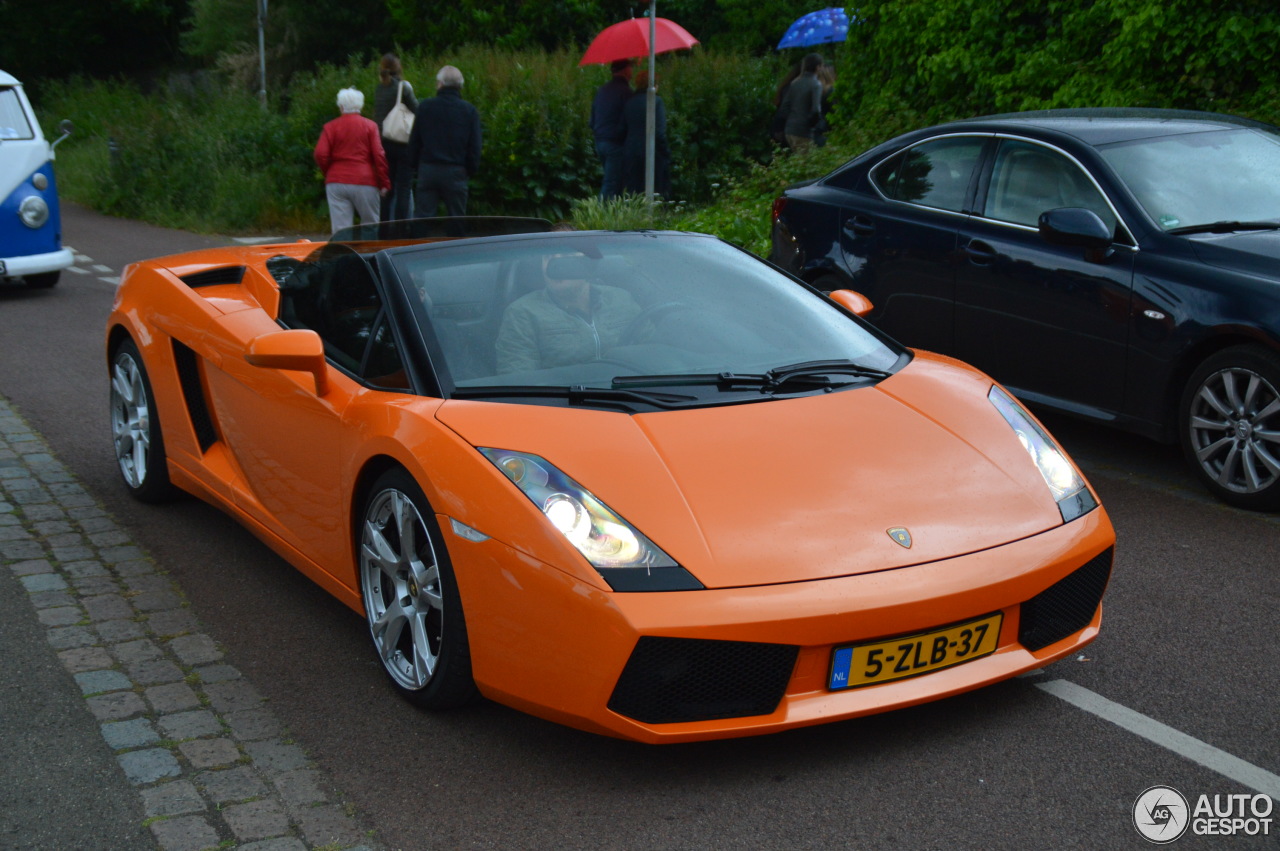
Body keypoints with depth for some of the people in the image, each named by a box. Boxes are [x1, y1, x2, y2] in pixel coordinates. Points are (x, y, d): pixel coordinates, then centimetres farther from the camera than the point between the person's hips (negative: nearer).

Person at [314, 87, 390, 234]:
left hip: (336, 183, 1)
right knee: (371, 224, 8)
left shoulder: (330, 127, 5)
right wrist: (385, 183, 0)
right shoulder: (370, 126, 3)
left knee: (340, 229, -2)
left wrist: (329, 173, 12)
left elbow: (320, 155, -4)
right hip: (365, 182, -1)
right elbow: (378, 155, -4)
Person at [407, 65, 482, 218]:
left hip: (427, 171, 1)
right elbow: (475, 147, -1)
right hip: (456, 172, -1)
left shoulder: (425, 107, 0)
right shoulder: (469, 111, -2)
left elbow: (414, 142, 4)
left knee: (422, 216, 4)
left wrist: (414, 165, 15)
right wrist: (471, 171, 11)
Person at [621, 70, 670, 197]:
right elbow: (659, 132, -14)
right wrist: (666, 154, -7)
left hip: (630, 154, 5)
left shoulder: (629, 102, 8)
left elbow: (623, 130, 9)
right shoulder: (656, 101, -9)